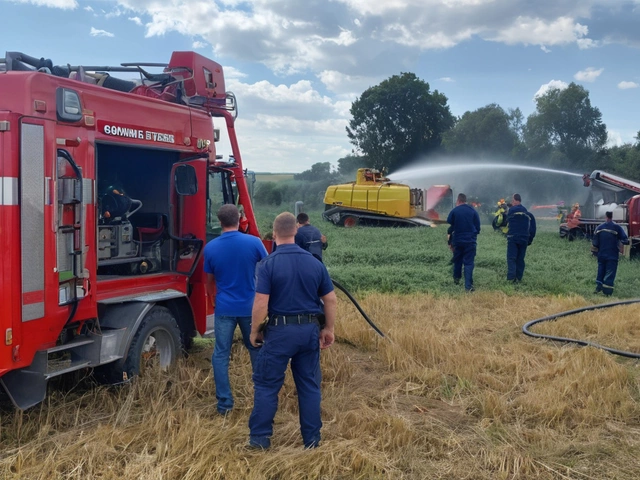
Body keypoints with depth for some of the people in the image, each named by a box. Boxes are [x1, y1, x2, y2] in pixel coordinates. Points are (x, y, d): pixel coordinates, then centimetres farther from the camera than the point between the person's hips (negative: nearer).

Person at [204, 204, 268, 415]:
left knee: (221, 355, 8)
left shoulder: (210, 247, -5)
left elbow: (209, 280, 8)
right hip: (250, 307, 0)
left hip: (224, 308, 0)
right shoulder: (254, 242, -10)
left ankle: (224, 404, 9)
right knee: (257, 351, 17)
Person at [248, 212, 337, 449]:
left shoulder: (268, 264, -10)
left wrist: (254, 331, -1)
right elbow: (330, 300, 4)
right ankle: (312, 439, 19)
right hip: (310, 329, 4)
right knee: (309, 385, 13)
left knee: (266, 383, 9)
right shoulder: (315, 263, 2)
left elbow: (261, 303, -15)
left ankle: (260, 438, 14)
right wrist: (328, 329, 15)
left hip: (280, 330, -4)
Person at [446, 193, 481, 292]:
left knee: (457, 260, 20)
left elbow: (449, 225, 2)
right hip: (470, 241, 0)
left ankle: (456, 278, 37)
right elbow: (478, 226, 3)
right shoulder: (473, 211, -1)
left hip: (457, 240, 0)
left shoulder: (454, 211, -5)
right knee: (469, 263, -2)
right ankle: (468, 286, -9)